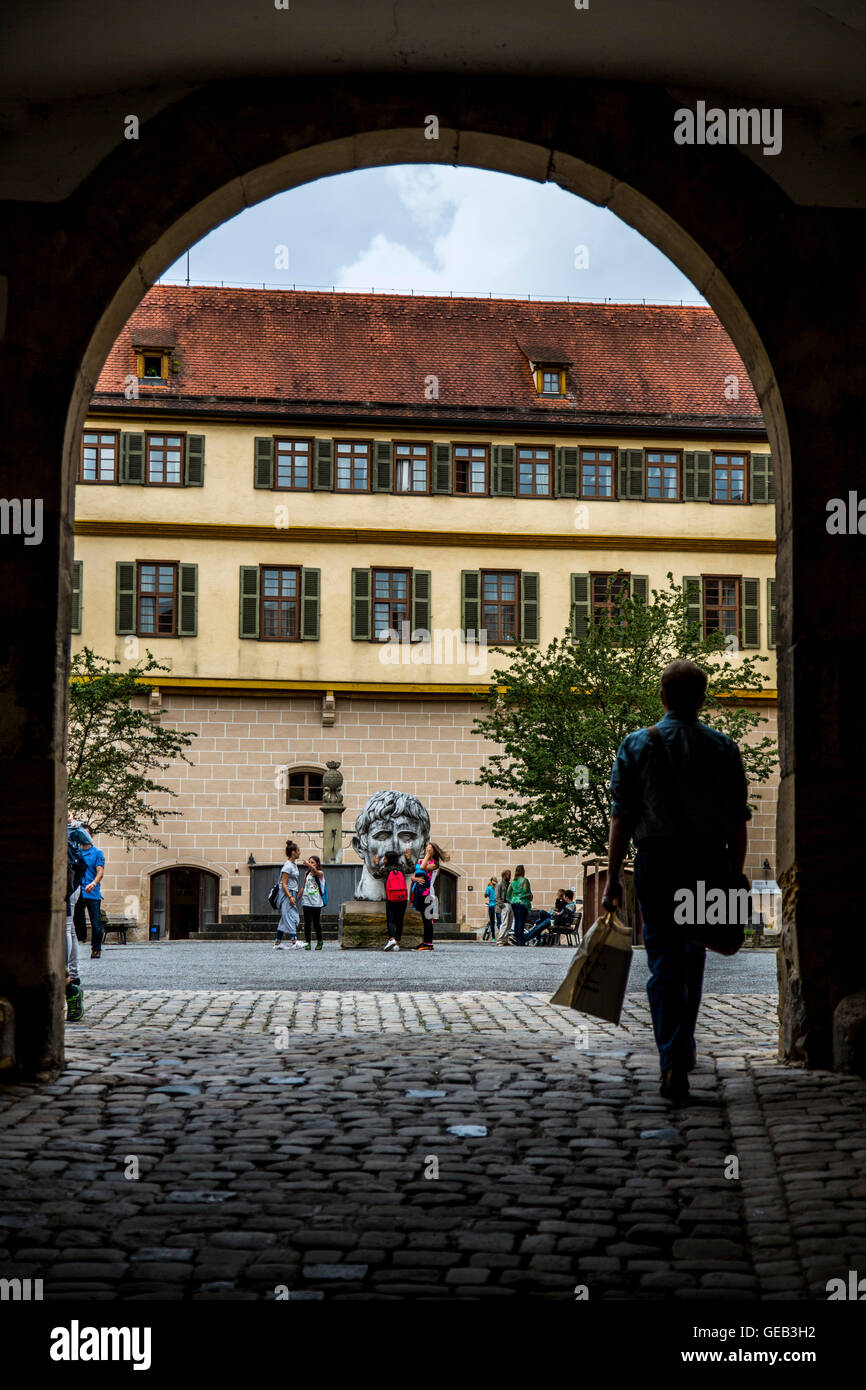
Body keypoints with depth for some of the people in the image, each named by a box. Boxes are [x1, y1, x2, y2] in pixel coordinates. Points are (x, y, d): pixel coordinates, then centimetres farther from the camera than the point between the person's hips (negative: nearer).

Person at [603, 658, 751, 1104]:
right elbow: (738, 820, 3)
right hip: (710, 863, 2)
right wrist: (735, 874, 11)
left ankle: (673, 1063, -13)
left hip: (656, 862, -2)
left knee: (663, 962, -1)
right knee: (693, 957, 19)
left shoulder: (637, 745, 0)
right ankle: (684, 1047, 32)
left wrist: (612, 878, -1)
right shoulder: (724, 747, 4)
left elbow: (621, 816, -4)